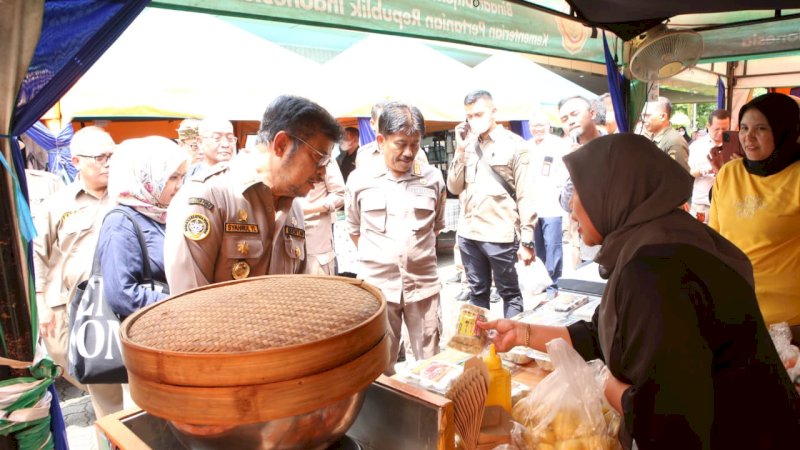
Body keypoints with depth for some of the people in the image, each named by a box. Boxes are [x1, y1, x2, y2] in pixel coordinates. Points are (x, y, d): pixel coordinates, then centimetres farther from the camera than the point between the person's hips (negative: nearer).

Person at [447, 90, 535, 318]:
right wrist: (460, 150, -3)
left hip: (500, 235, -5)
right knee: (477, 292, 15)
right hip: (468, 234, 5)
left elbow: (525, 196, -6)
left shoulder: (514, 145, -4)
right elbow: (454, 188, 7)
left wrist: (527, 240, -10)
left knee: (509, 293, 8)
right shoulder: (467, 145, 11)